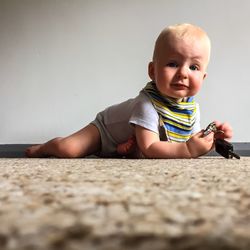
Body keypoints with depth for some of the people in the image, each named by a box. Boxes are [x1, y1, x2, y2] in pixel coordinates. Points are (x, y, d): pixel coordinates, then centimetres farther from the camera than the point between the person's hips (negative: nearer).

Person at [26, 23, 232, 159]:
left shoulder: (192, 108, -14)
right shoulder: (148, 104, -38)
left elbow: (192, 142, -3)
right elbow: (148, 148, -39)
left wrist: (213, 137, -23)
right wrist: (187, 150, -45)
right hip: (105, 129, -7)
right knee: (66, 149, -21)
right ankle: (44, 148, 16)